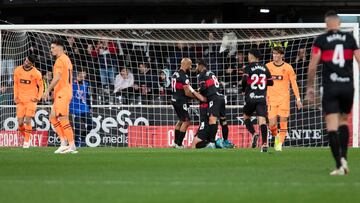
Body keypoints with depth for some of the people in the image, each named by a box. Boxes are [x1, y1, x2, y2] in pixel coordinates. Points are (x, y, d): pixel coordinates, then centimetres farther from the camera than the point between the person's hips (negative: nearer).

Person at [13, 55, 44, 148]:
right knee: (20, 122, -2)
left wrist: (38, 98, -10)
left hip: (31, 100, -3)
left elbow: (41, 86, 2)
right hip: (21, 100, 3)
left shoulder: (36, 73, -8)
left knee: (27, 120, -14)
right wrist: (15, 96, 6)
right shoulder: (18, 70, 2)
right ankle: (25, 137, 22)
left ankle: (27, 141, -1)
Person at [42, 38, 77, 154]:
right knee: (53, 117, 13)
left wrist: (48, 90, -19)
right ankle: (64, 143, 8)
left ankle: (72, 146, -11)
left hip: (62, 94, -10)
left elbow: (57, 78, -22)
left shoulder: (60, 60, -12)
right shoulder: (67, 59, 19)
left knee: (63, 120, -10)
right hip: (66, 92, 10)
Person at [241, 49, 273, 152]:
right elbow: (270, 82, 13)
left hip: (251, 98, -2)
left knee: (246, 117, 18)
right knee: (262, 119, -6)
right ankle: (265, 143, -19)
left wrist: (243, 88, 5)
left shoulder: (248, 68, -2)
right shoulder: (265, 68, 10)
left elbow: (244, 80, -14)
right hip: (262, 98, 2)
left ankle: (253, 134, -6)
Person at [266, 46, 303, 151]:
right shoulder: (268, 66, 6)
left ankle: (280, 143, 6)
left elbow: (294, 83, 4)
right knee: (272, 123, -7)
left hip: (284, 98, -1)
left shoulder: (288, 67, 1)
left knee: (283, 122, -4)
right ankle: (276, 137, 21)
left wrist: (298, 99, 0)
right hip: (272, 98, 1)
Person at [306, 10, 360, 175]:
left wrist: (310, 86, 8)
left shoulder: (321, 40, 1)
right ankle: (344, 158, 8)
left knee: (332, 126, -4)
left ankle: (339, 165, -13)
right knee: (343, 121, 21)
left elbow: (312, 66, -3)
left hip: (330, 87, -3)